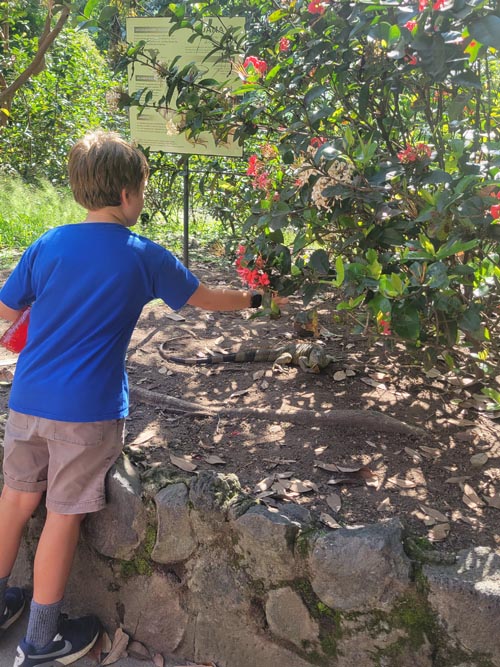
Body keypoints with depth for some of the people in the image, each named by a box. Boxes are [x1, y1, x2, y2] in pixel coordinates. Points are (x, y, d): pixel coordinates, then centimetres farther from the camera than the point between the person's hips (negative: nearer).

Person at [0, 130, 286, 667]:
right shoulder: (143, 258, -7)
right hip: (87, 410, -4)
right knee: (64, 515, 8)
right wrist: (254, 299, 21)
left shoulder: (48, 245, 0)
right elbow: (205, 299, 4)